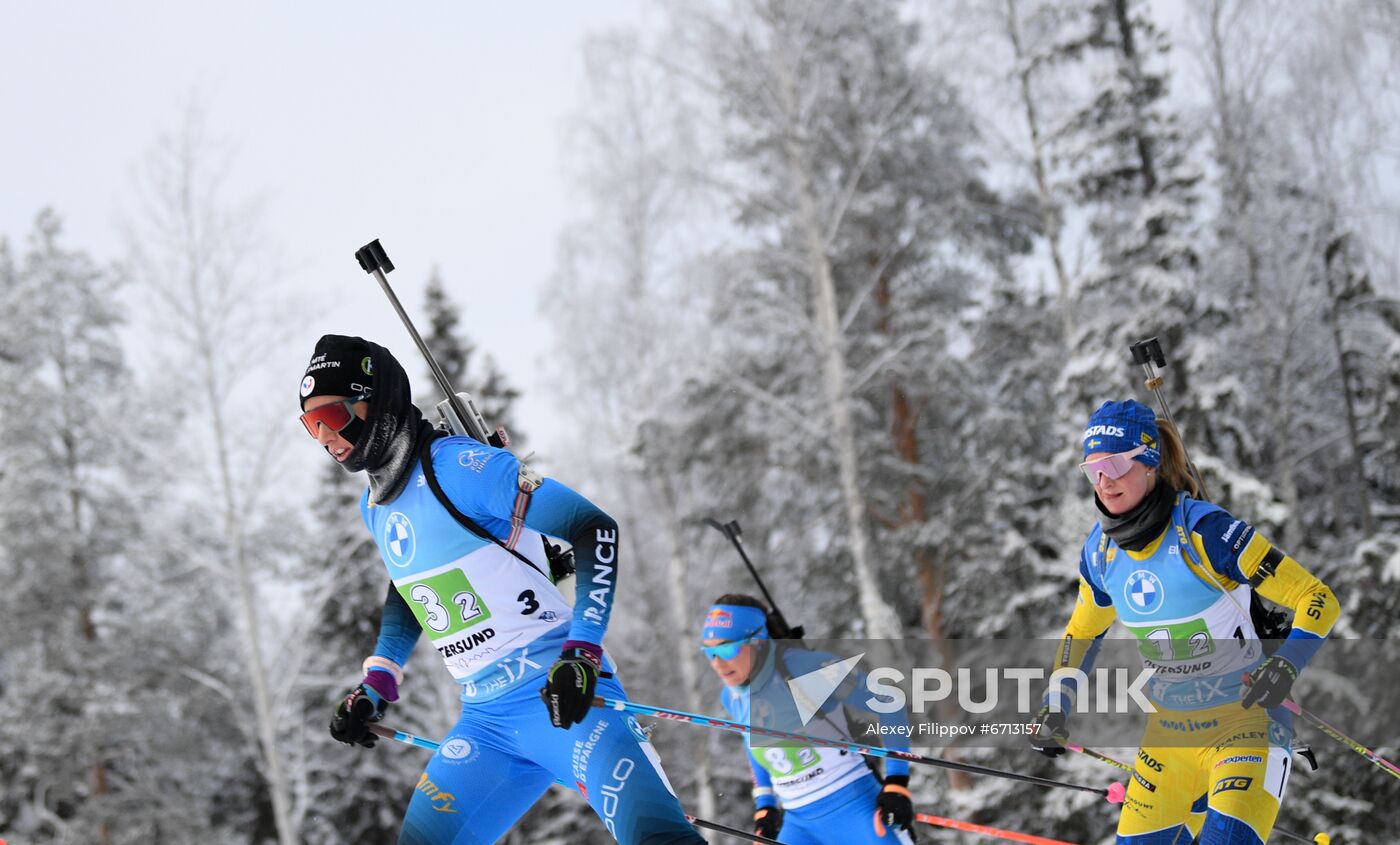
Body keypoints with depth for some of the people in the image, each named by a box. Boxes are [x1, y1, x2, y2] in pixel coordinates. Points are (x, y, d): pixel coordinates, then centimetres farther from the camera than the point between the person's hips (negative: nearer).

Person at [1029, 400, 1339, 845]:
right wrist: (1055, 707, 7)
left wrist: (1284, 667, -34)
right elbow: (1083, 630, 18)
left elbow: (1316, 599, -19)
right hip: (1170, 731, 6)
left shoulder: (1204, 530, -22)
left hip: (1247, 720, -6)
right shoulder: (1101, 550, -3)